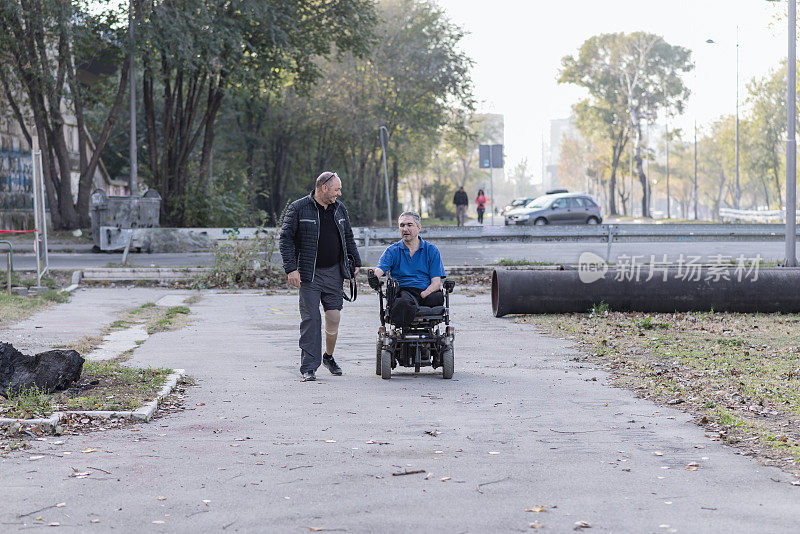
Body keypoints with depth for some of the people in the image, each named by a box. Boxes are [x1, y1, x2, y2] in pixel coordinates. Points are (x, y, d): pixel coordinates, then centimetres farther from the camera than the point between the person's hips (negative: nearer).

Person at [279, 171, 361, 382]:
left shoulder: (339, 209, 12)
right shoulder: (298, 208, -5)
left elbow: (348, 238, 22)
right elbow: (286, 238, -7)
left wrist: (356, 263, 19)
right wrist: (291, 269, -14)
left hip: (334, 273, 4)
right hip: (309, 274, -4)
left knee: (333, 318, 1)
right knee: (311, 319, -5)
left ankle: (329, 357, 24)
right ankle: (308, 368, 1)